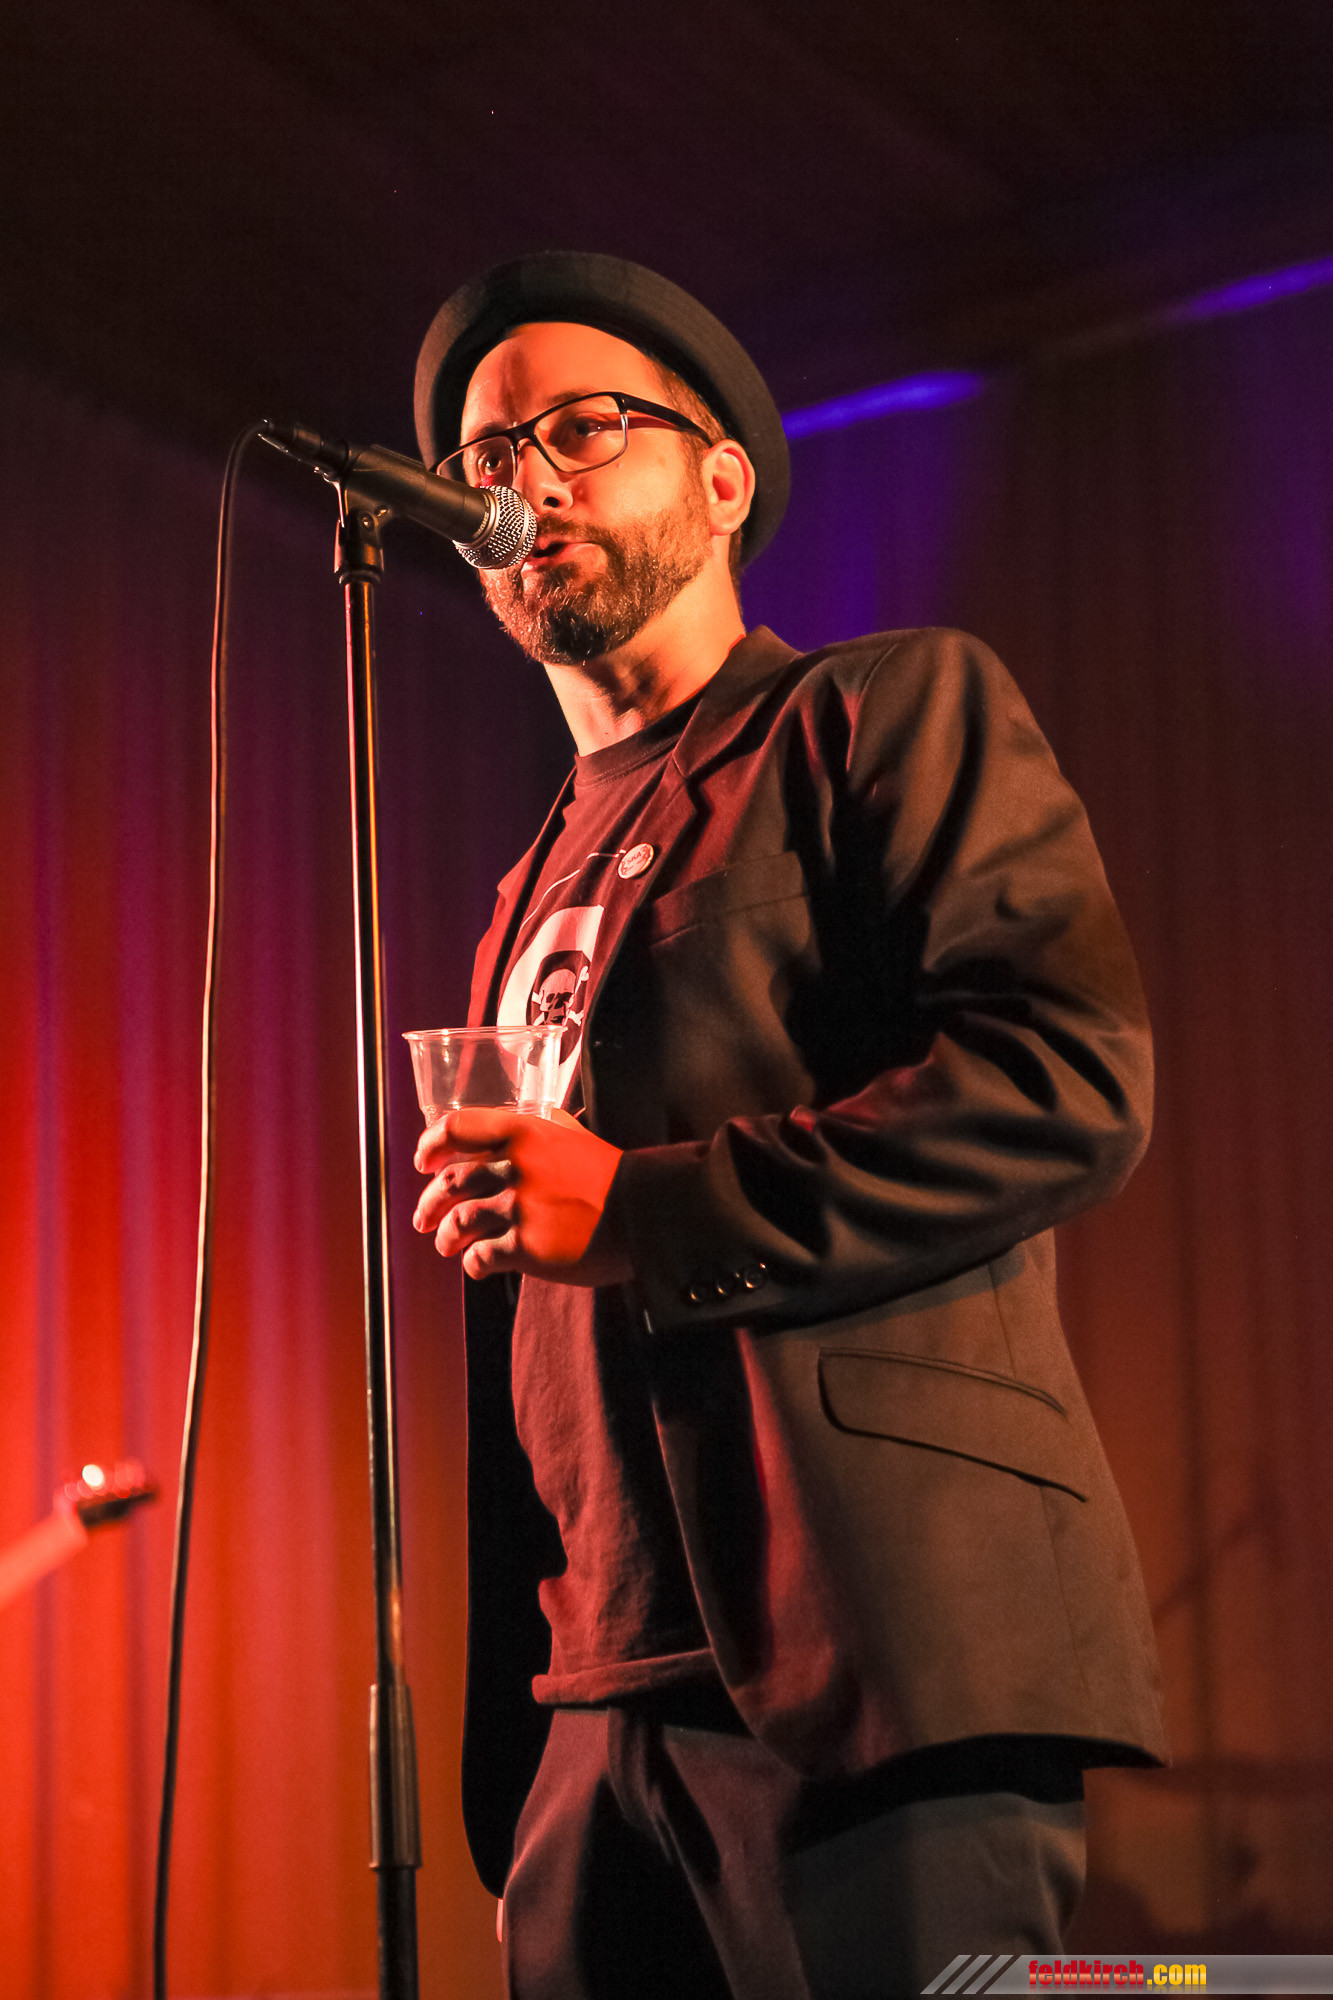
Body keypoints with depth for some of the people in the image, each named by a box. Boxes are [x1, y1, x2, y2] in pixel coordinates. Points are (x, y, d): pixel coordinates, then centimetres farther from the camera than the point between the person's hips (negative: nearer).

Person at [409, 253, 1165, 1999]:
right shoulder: (541, 891, 25)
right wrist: (506, 1754, 16)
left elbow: (1075, 1078, -12)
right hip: (608, 1709, 7)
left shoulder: (892, 711, 4)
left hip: (880, 1668, -7)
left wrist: (648, 1213, -13)